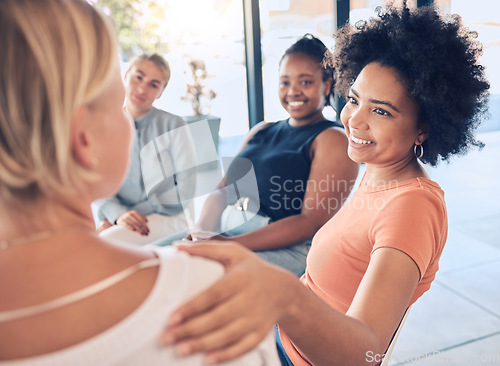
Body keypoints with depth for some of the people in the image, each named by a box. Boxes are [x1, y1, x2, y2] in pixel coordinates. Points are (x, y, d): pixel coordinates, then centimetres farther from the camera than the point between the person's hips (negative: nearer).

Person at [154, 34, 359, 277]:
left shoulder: (333, 140, -1)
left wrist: (231, 244, -20)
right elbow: (222, 190, 17)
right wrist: (202, 231, -7)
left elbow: (313, 221, -13)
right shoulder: (262, 131, 20)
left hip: (287, 248, -6)